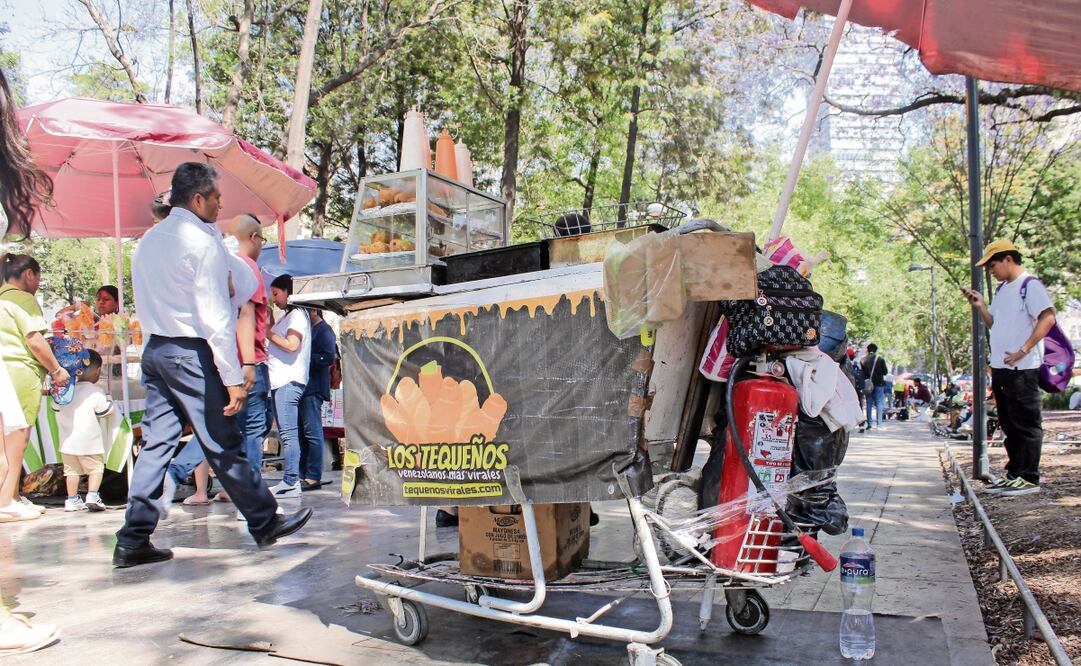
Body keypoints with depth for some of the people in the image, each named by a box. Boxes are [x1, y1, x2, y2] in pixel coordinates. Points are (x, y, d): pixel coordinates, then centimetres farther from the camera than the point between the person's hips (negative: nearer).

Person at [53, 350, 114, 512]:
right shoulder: (96, 392, -13)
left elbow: (56, 408, 16)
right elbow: (106, 412, -7)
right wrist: (109, 401, 10)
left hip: (67, 441, 5)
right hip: (89, 442, -5)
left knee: (71, 469, 14)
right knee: (96, 467, 5)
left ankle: (72, 500, 15)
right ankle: (92, 495, -10)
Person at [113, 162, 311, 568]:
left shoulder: (148, 241, 13)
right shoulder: (202, 241, -13)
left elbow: (150, 301, 17)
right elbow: (215, 314, -17)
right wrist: (233, 377, -17)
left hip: (154, 349, 8)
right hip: (191, 353, -8)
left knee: (156, 443, 9)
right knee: (224, 446, 0)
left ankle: (133, 541, 10)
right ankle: (265, 523, 13)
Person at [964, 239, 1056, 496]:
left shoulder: (1030, 285, -8)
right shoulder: (1001, 289, 18)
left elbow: (1048, 318, -19)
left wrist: (1023, 351, -23)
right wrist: (980, 306, 7)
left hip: (1022, 369, -9)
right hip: (999, 368, 9)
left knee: (1026, 423, -3)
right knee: (1009, 424, 13)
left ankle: (1029, 478, 2)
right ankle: (1014, 473, 21)